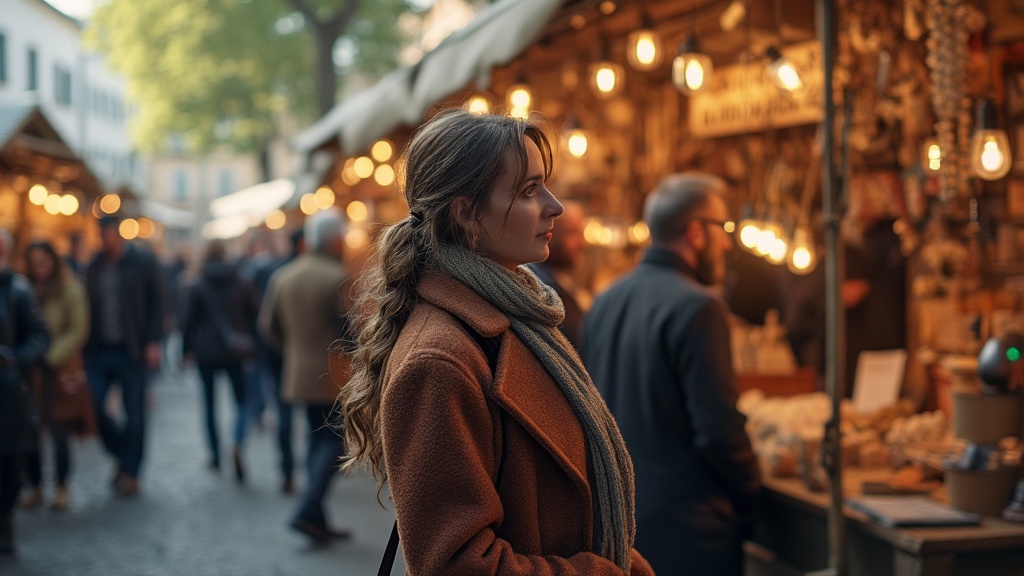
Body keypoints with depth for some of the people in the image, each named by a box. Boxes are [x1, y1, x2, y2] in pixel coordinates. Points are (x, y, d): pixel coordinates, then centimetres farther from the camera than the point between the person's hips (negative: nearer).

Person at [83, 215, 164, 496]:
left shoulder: (144, 262, -1)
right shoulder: (94, 267, 9)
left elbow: (157, 303, -2)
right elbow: (89, 307, 11)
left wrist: (152, 342, -10)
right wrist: (87, 346, 3)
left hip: (131, 352, -3)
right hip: (99, 351, 3)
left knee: (134, 415, 2)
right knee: (92, 407, -4)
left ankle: (130, 472, 12)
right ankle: (121, 452, 21)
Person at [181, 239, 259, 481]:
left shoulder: (197, 287, -4)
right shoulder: (244, 284, 0)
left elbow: (188, 320, -1)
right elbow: (256, 316, 3)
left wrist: (187, 349, 10)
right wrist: (253, 346, 14)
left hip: (206, 352, 0)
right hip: (236, 353, 0)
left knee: (210, 403, 13)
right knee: (242, 402, 4)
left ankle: (215, 455, 17)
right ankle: (238, 446, -22)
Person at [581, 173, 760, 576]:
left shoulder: (603, 304, 8)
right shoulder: (696, 307, -16)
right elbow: (719, 429, -19)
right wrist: (749, 496, -3)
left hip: (613, 525, 8)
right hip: (685, 531, -8)